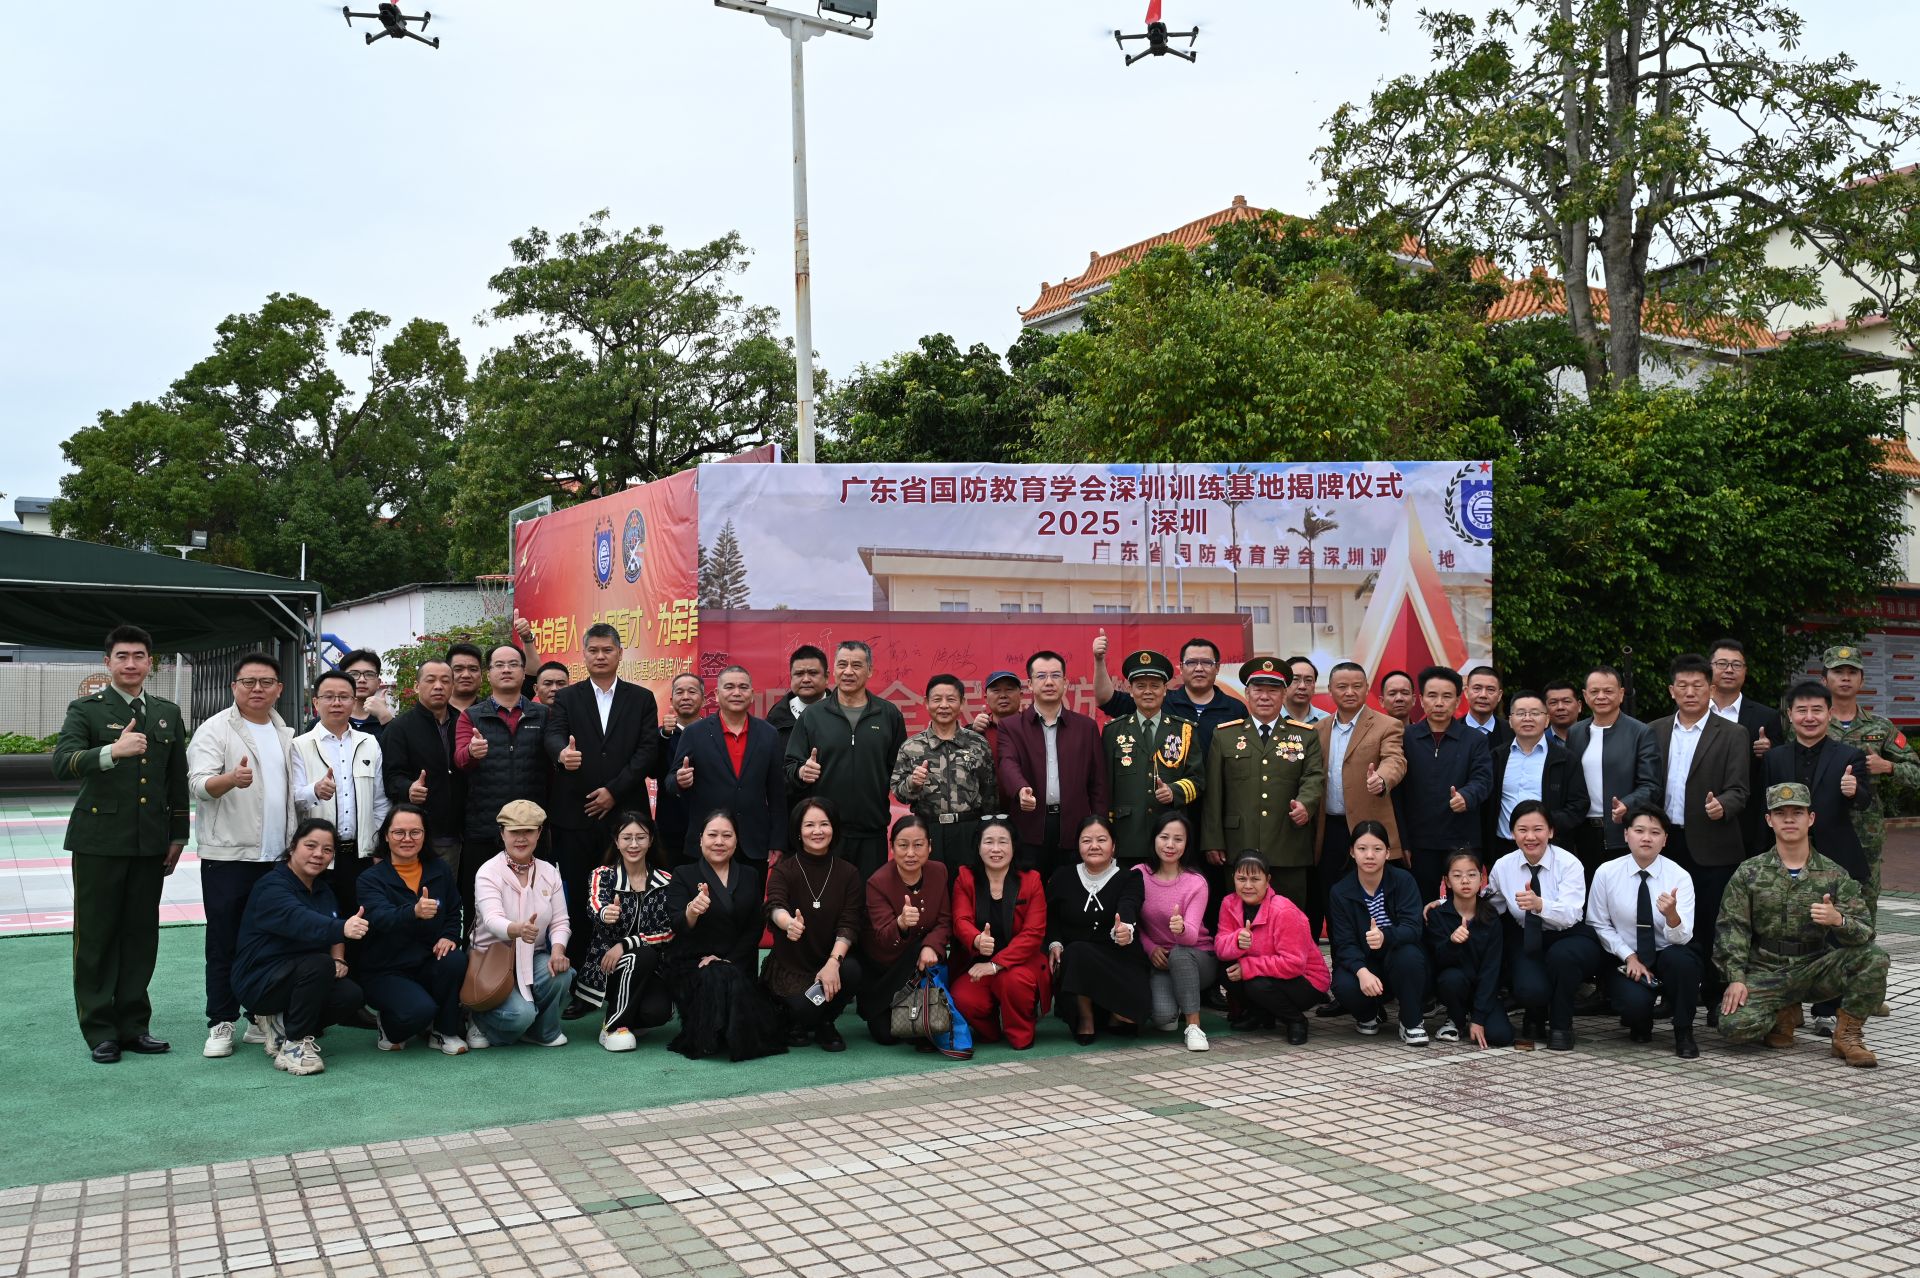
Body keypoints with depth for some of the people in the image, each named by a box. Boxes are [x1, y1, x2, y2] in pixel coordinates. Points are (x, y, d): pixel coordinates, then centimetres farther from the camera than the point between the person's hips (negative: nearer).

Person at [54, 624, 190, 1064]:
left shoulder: (168, 713, 11)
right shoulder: (86, 710, -2)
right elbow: (62, 763, -19)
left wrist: (178, 835, 12)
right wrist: (112, 751, -36)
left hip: (150, 843, 4)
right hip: (99, 841, -3)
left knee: (141, 933, 7)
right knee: (96, 936, 3)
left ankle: (133, 1024, 17)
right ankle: (99, 1031, 12)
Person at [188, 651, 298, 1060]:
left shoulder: (286, 735, 13)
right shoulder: (215, 730, -4)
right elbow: (199, 783, -17)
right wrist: (231, 779, -38)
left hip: (278, 857, 5)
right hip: (227, 856, -5)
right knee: (225, 943, 0)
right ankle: (221, 1024, 8)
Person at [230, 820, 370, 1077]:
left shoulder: (321, 888, 11)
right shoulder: (271, 887, -17)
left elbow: (333, 928, 10)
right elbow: (299, 921, -37)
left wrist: (338, 960, -13)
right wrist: (342, 928, -55)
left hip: (301, 976, 7)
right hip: (258, 981, -7)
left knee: (351, 996, -19)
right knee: (318, 964, -33)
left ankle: (281, 1023, 5)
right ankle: (295, 1045, -20)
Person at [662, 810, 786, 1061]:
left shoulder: (750, 876, 12)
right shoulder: (683, 877, 2)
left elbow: (755, 927, 6)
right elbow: (678, 927, -13)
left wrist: (730, 960, -10)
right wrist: (692, 911, -38)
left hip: (737, 964, 2)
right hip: (691, 965, -2)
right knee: (718, 980, -34)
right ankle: (705, 1040, -10)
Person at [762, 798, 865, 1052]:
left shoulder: (848, 874, 1)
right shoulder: (783, 870, -4)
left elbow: (849, 924, -9)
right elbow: (775, 907, -24)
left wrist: (833, 962, -27)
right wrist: (789, 923, -50)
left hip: (830, 961, 2)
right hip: (791, 966, -2)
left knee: (851, 971, -31)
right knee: (804, 1008, -31)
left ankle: (825, 1024, 1)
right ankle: (795, 1021, 10)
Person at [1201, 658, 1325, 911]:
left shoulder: (1306, 736, 13)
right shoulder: (1224, 735, 10)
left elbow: (1315, 777, 2)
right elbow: (1213, 792, 6)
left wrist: (1306, 804, -20)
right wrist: (1212, 842, 0)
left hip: (1290, 853, 1)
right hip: (1239, 850, 0)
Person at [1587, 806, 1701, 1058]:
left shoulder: (1679, 876, -11)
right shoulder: (1606, 873, -8)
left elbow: (1681, 938, -20)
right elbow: (1599, 925, 0)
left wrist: (1671, 914, -42)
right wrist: (1629, 956, -12)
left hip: (1667, 956, 0)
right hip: (1625, 960, 0)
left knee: (1680, 959, -35)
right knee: (1635, 1002, -31)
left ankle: (1683, 1033, -10)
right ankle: (1640, 1025, 11)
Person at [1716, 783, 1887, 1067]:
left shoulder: (1834, 875, 3)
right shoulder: (1749, 872, 2)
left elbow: (1865, 933, -5)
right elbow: (1732, 927, -3)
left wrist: (1838, 920, -28)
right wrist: (1736, 978, -16)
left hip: (1815, 968, 1)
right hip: (1764, 972, -1)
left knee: (1874, 958, -25)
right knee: (1735, 1025, -26)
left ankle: (1847, 1036, -5)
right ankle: (1784, 1013, 10)